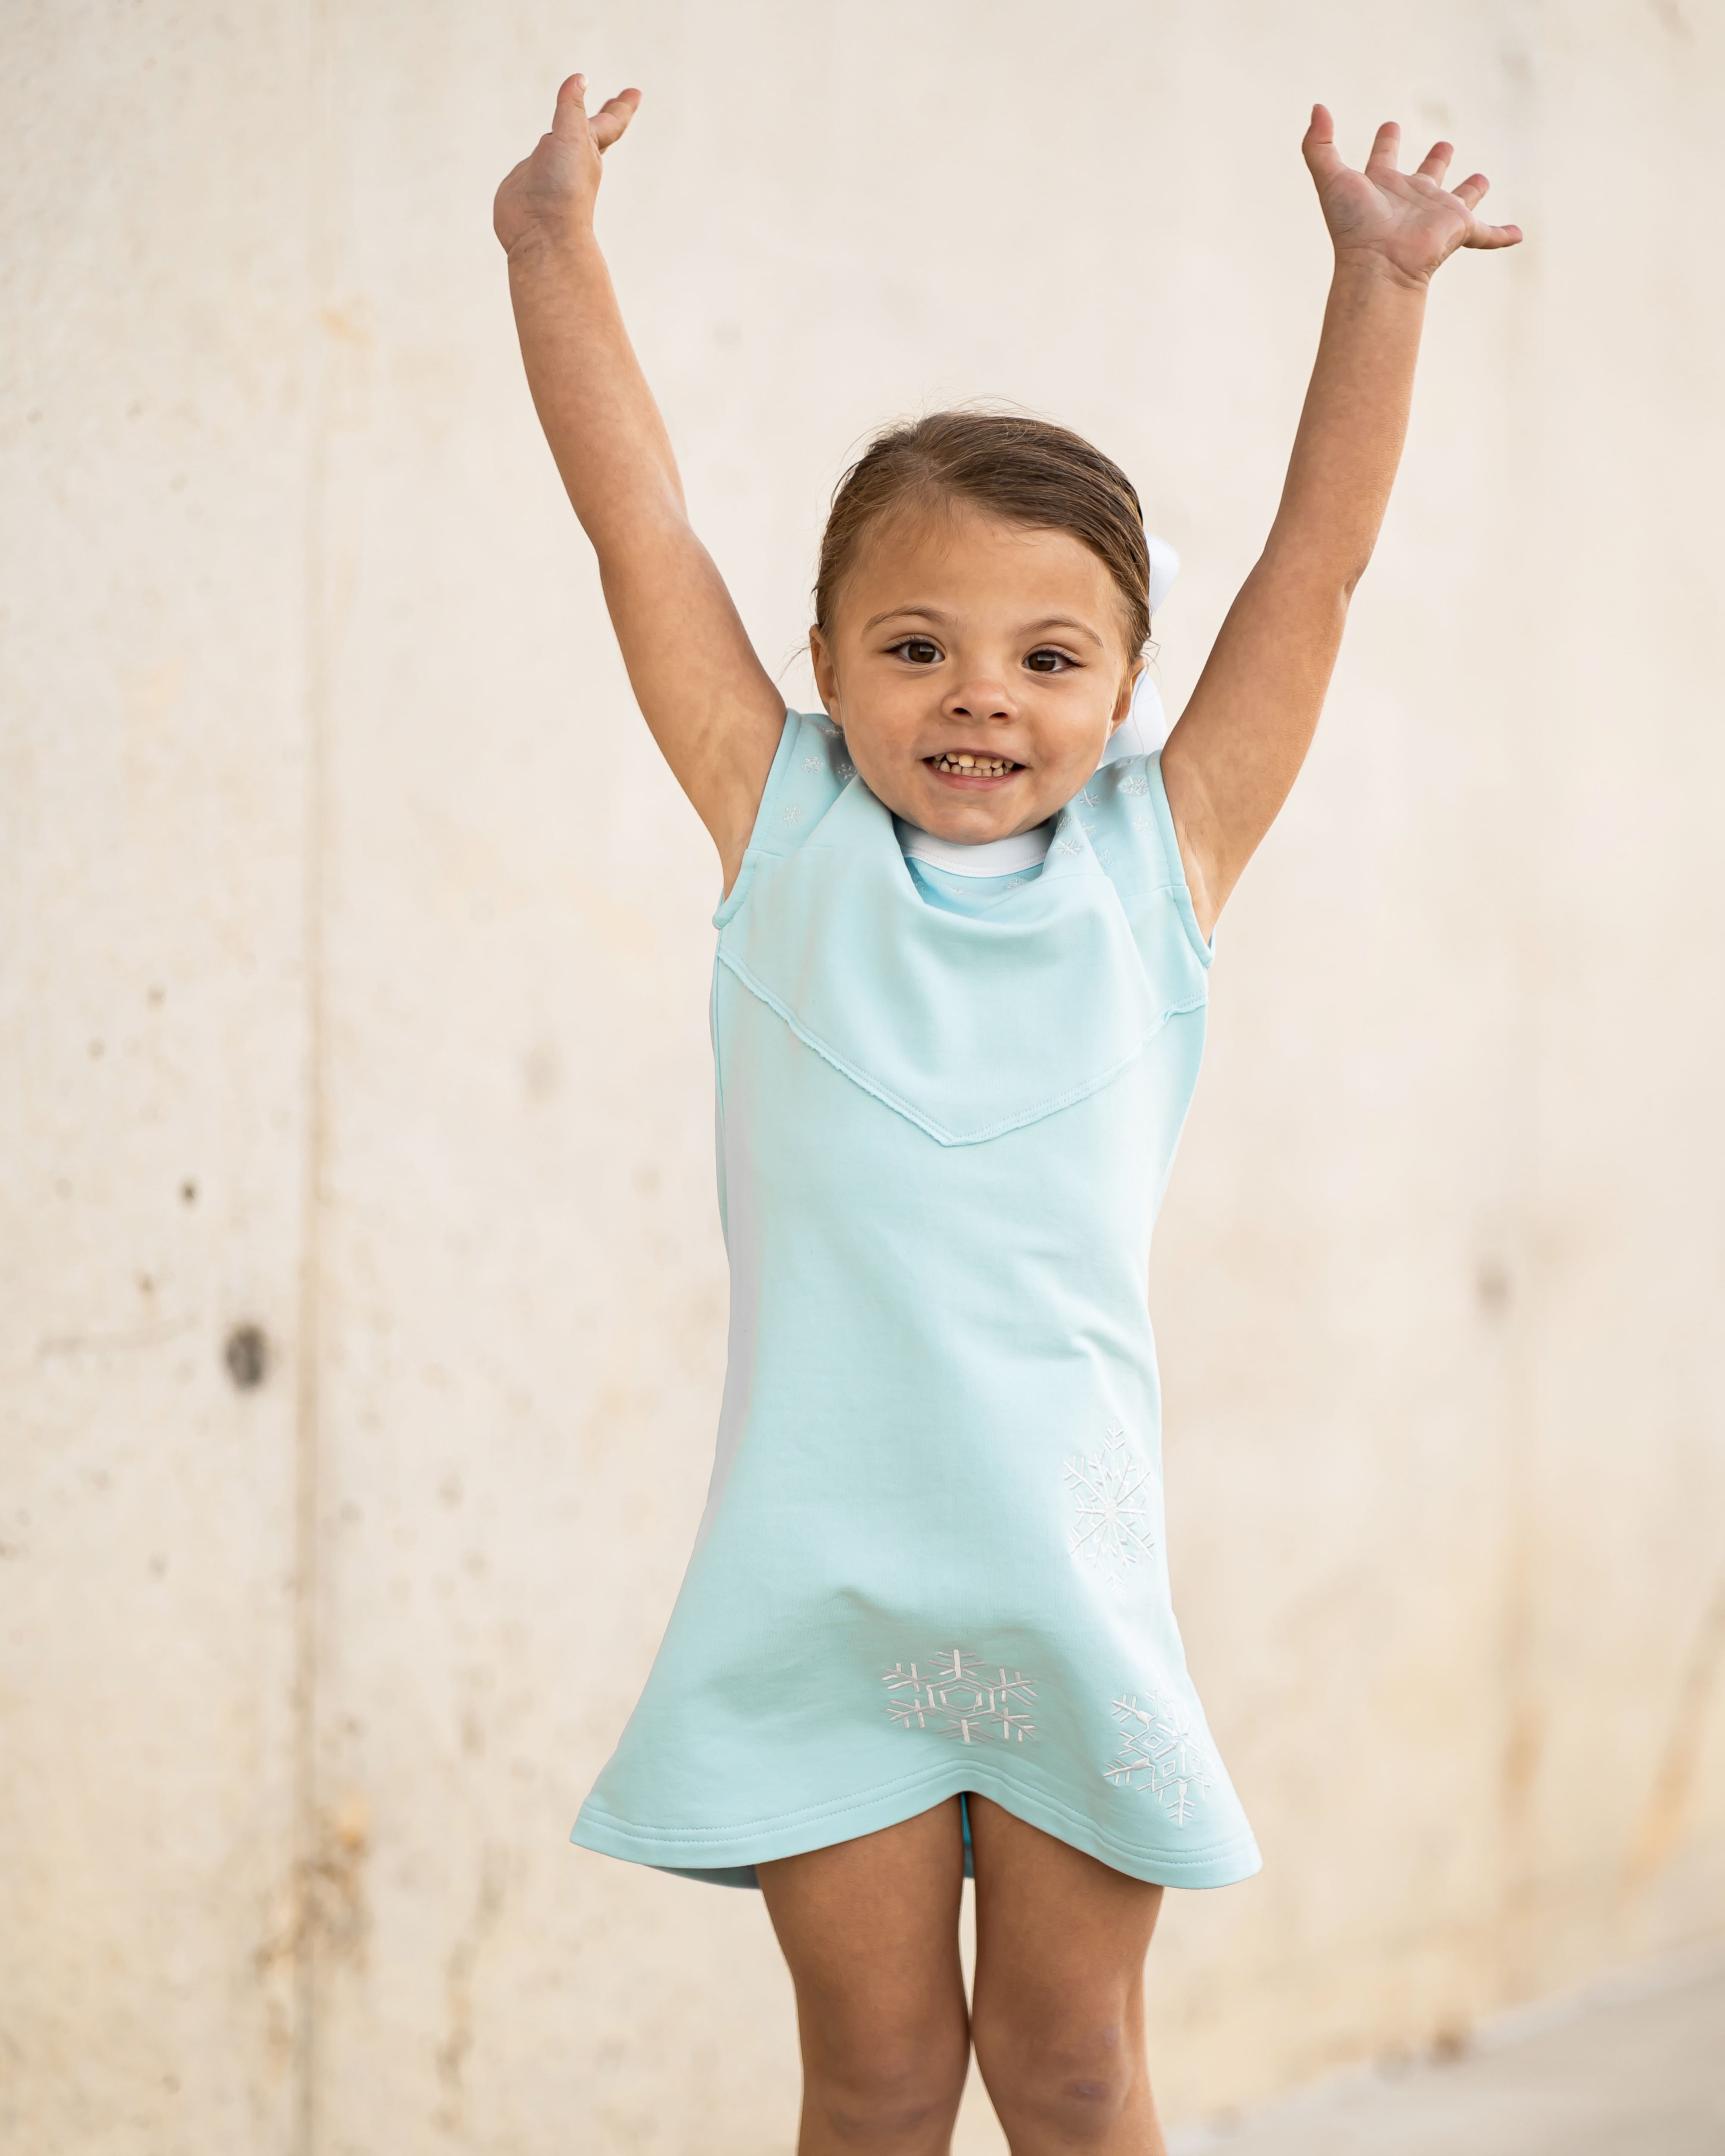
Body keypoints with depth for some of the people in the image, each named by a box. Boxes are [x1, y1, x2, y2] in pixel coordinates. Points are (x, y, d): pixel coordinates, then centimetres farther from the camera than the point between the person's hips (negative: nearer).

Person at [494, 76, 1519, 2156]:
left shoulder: (1160, 859, 4)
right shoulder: (787, 837, 3)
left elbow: (1313, 563, 3)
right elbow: (641, 529, 2)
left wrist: (1377, 281, -2)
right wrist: (554, 244, 1)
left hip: (1072, 1572, 1)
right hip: (820, 1574, 0)